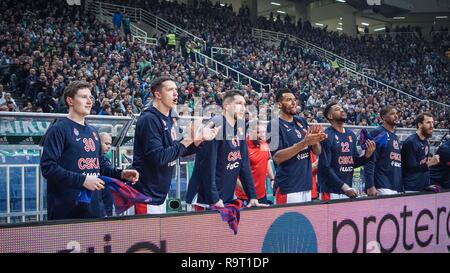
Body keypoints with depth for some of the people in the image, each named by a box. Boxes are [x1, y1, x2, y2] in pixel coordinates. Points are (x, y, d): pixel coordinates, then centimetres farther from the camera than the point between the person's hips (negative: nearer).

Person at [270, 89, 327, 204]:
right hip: (288, 188, -6)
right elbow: (277, 157, -19)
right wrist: (303, 143, -24)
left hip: (307, 185, 7)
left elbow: (317, 152, 12)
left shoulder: (302, 122, 12)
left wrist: (315, 140, -10)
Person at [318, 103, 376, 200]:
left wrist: (367, 156, -3)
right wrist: (344, 186, -18)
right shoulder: (327, 136, -11)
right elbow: (325, 167, -16)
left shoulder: (351, 135, 11)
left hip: (348, 191, 7)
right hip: (331, 192, -7)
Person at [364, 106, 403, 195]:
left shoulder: (396, 137, 20)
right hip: (383, 187, -8)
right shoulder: (377, 133, -6)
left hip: (397, 188, 8)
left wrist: (401, 187, 19)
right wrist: (370, 186, -20)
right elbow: (369, 161, -13)